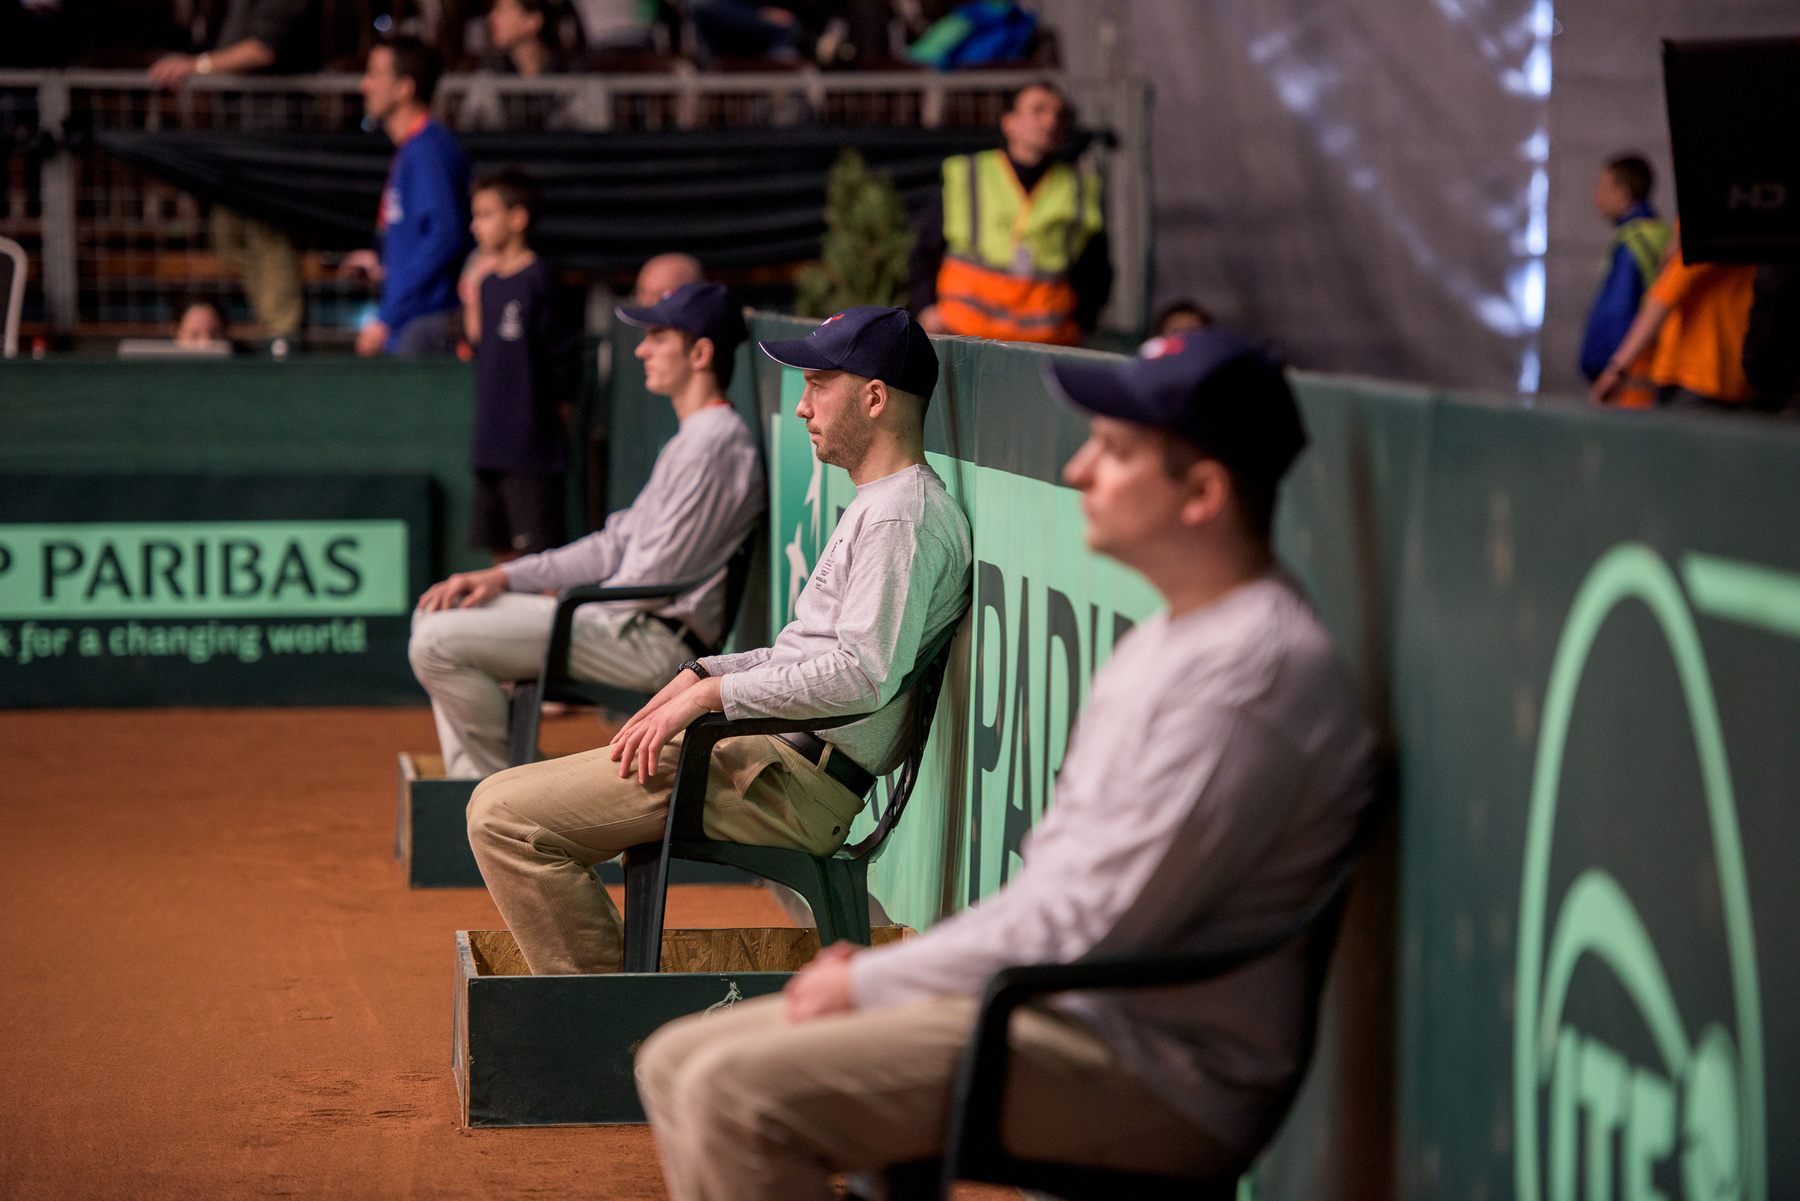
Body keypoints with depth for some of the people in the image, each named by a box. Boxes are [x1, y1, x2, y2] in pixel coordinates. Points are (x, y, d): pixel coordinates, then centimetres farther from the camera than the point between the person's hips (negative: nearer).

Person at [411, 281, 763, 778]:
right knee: (436, 618, 15)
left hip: (657, 640, -11)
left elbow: (654, 579, -18)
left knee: (440, 641, -17)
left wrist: (565, 611, -7)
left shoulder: (715, 443, -16)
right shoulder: (692, 438, 19)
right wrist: (505, 576, 10)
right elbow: (617, 545, 19)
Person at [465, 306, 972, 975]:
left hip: (797, 782, -11)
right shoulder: (875, 505, 20)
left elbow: (863, 675, -27)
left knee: (504, 814, -14)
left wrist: (713, 693, -21)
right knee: (502, 801, 20)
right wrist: (703, 671, 12)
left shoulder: (904, 517, -15)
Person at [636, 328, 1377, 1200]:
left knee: (740, 1093, -23)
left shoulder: (1253, 675, -19)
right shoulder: (1161, 643, 16)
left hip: (1158, 1070, -11)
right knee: (680, 1061, 6)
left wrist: (873, 980, -10)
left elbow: (1092, 926, -21)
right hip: (1048, 999, 11)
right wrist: (889, 968, 8)